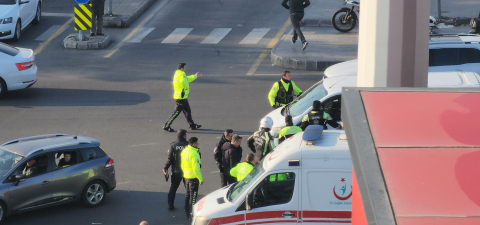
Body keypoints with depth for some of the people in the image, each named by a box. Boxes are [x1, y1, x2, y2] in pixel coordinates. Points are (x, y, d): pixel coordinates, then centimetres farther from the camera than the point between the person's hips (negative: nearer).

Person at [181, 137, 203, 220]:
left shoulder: (184, 151, 5)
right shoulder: (194, 153, -23)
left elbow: (182, 165, 14)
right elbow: (196, 168, -24)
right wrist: (200, 179, -17)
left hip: (186, 176, 9)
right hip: (193, 177, -9)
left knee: (187, 194, 17)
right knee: (193, 195, -1)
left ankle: (187, 213, 25)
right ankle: (192, 214, 4)